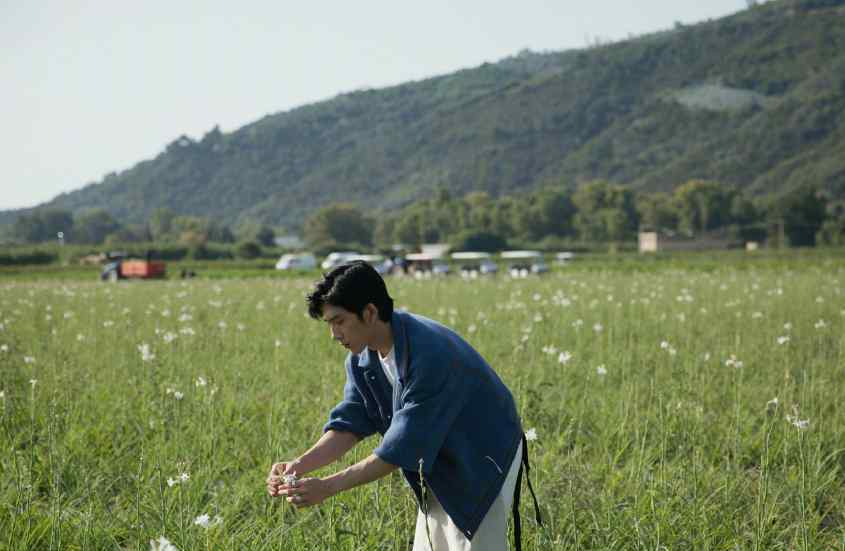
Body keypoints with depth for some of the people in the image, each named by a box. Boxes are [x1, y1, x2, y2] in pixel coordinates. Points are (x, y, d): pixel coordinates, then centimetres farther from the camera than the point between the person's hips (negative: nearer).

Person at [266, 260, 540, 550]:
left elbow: (401, 448, -33)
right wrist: (301, 465, -25)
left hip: (483, 460, -8)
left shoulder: (429, 355, -35)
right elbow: (350, 423, -7)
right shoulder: (362, 357, -8)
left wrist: (328, 486, -33)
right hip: (439, 465, 8)